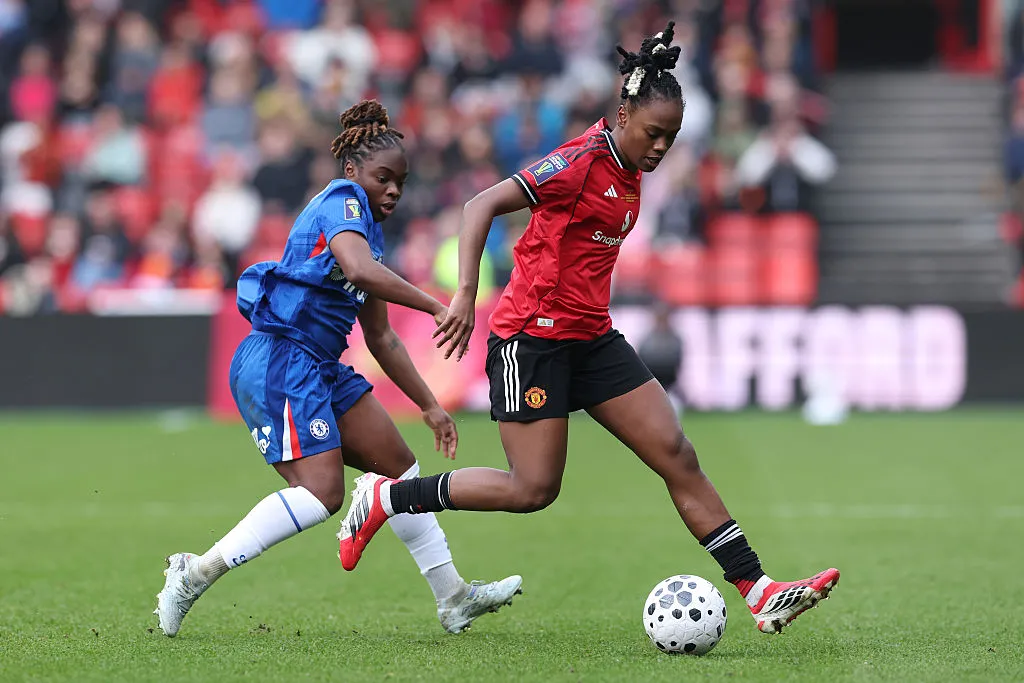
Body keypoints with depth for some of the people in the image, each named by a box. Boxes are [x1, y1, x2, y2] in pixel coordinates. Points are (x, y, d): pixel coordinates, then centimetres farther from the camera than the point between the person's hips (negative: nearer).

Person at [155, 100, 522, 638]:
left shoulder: (370, 230, 23)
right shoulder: (342, 201, -5)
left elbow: (381, 339, 27)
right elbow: (361, 270, -27)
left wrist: (429, 407, 27)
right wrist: (436, 307, -25)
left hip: (319, 369, 10)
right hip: (280, 358, -10)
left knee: (399, 465, 12)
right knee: (321, 492, -20)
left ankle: (453, 598, 19)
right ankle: (196, 573, -18)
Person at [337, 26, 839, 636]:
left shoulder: (630, 174, 10)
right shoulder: (581, 162, -16)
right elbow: (481, 206, -20)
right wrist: (466, 295, -29)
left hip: (589, 337, 8)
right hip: (531, 335, -8)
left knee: (677, 455, -1)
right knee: (534, 488, -8)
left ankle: (760, 592, -2)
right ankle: (384, 498, 9)